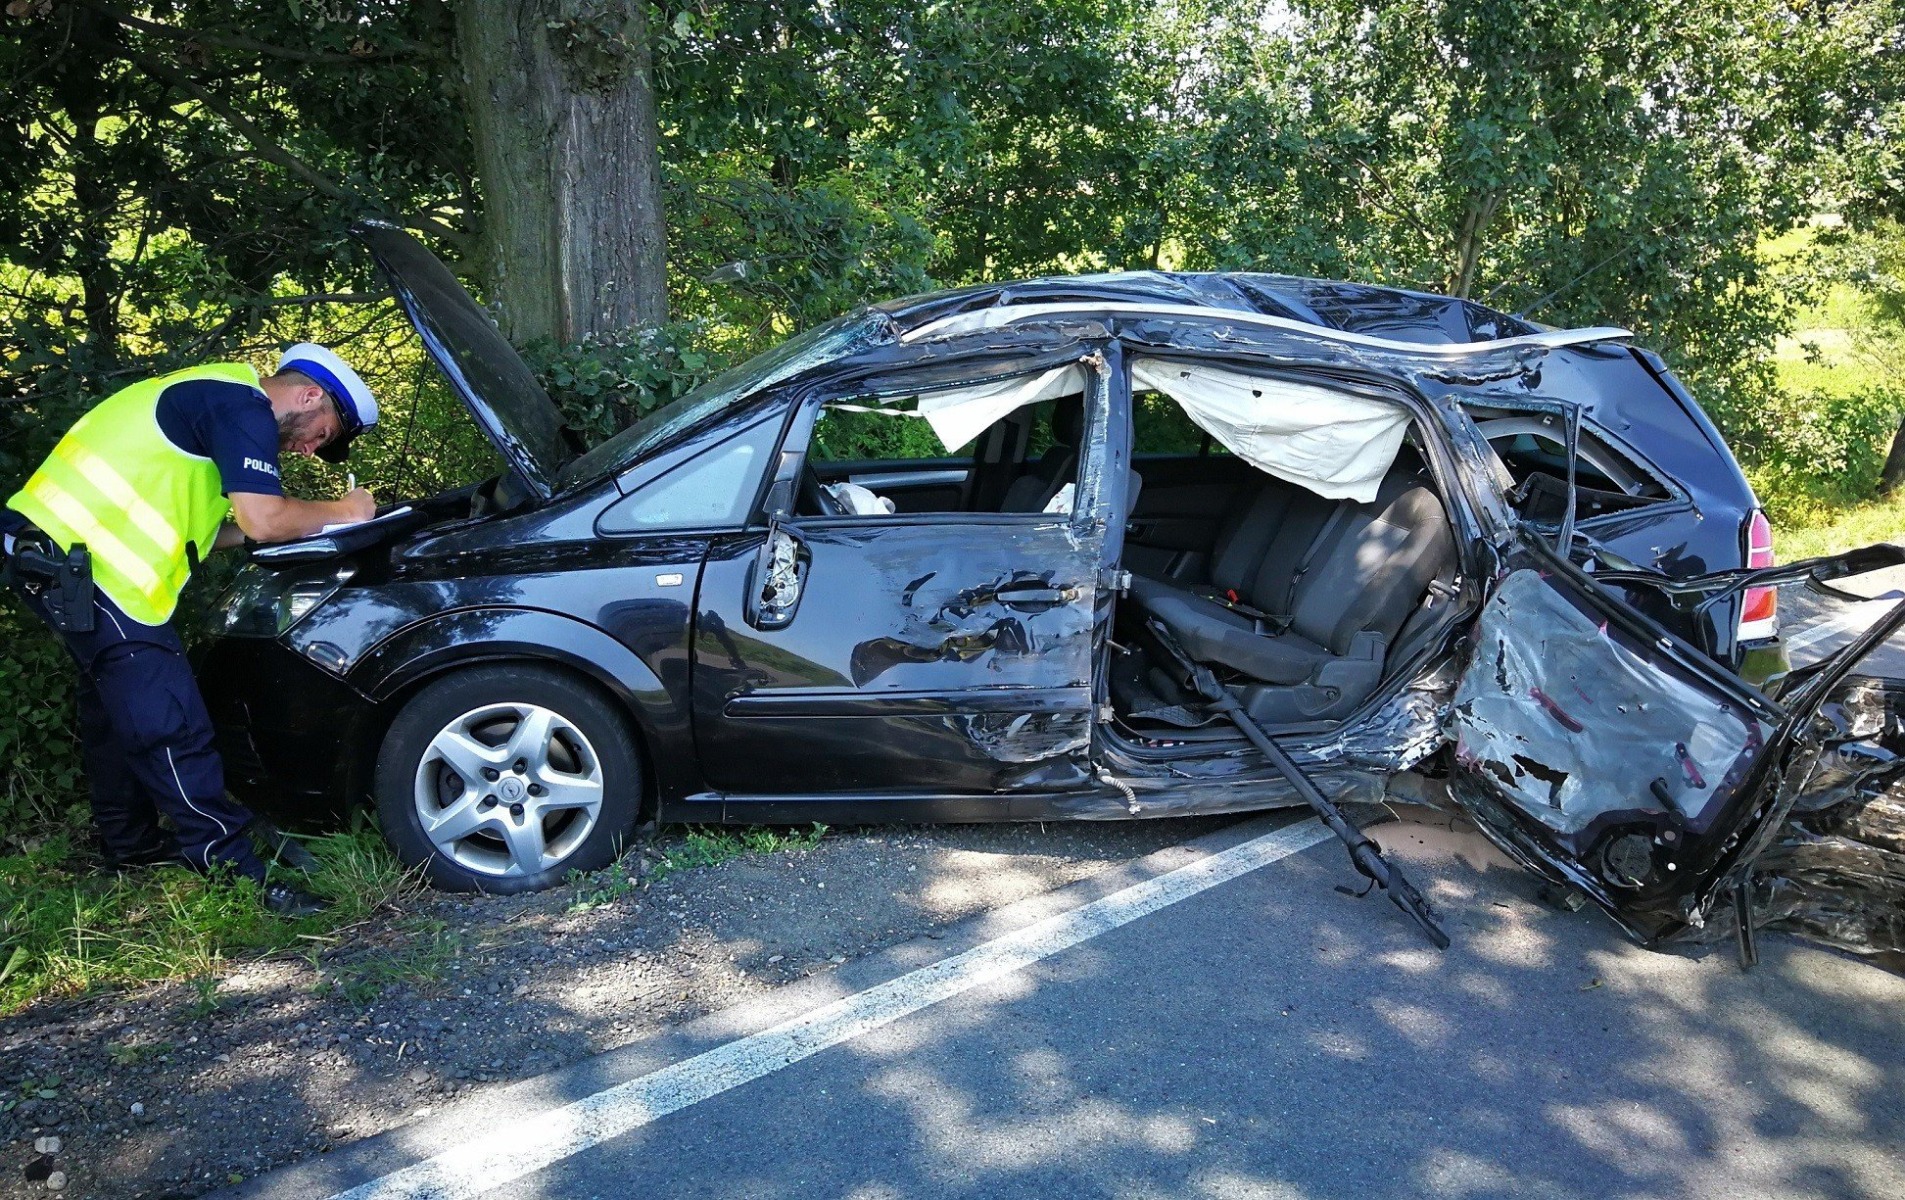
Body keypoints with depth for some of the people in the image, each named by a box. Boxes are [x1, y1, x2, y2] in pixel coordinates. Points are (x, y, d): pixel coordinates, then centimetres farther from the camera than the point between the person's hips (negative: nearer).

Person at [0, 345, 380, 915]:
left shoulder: (212, 397, 22)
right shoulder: (244, 406, -10)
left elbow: (198, 529, 22)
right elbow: (263, 520, -20)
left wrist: (308, 518, 15)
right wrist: (339, 512, -2)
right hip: (80, 564, -11)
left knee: (115, 707, 23)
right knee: (171, 727, -8)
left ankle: (130, 843, 38)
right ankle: (234, 871, -3)